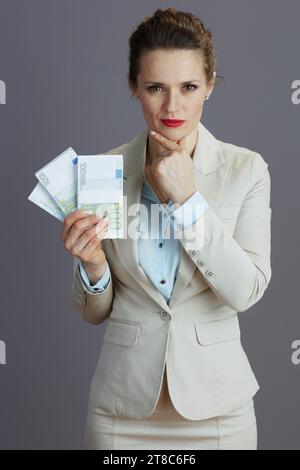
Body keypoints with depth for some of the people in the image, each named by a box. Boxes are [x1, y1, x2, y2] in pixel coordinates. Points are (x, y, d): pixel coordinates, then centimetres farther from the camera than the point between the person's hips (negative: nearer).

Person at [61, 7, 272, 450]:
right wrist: (92, 264, -20)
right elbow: (93, 312, 0)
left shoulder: (246, 169, -7)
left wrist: (188, 199, -19)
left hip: (214, 397, 0)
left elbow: (246, 291, -14)